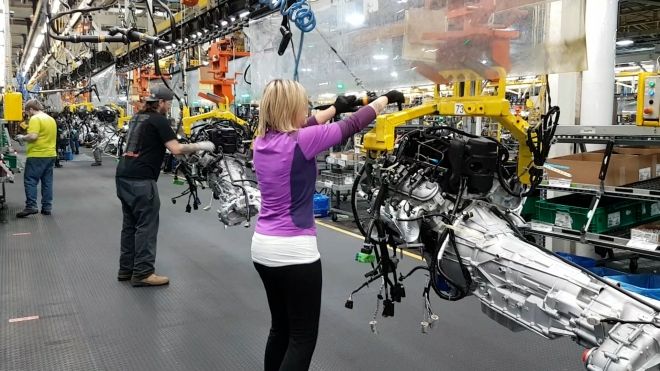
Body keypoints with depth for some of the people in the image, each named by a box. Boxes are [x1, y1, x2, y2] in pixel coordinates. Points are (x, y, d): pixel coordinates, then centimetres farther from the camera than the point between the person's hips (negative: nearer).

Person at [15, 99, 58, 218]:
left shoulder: (35, 119, -11)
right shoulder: (51, 119, 16)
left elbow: (33, 136, -22)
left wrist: (22, 138, -4)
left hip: (37, 155, -8)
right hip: (51, 154, 8)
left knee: (30, 180, -3)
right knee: (47, 181, 9)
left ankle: (31, 206, -9)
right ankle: (47, 207, 11)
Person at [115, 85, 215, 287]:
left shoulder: (137, 117, 19)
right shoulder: (159, 120, -7)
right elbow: (176, 149, -16)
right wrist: (200, 146, -6)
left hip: (123, 176, 9)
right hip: (140, 180, -9)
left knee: (130, 224, 14)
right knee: (146, 225, -4)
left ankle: (126, 268, 20)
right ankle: (143, 273, -1)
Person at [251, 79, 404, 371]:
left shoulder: (262, 141, 3)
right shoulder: (300, 143, -17)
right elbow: (352, 126, -7)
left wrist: (337, 106, 30)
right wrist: (386, 98, 9)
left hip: (262, 245, 8)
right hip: (294, 250, -8)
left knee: (280, 328, 21)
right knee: (303, 338, 4)